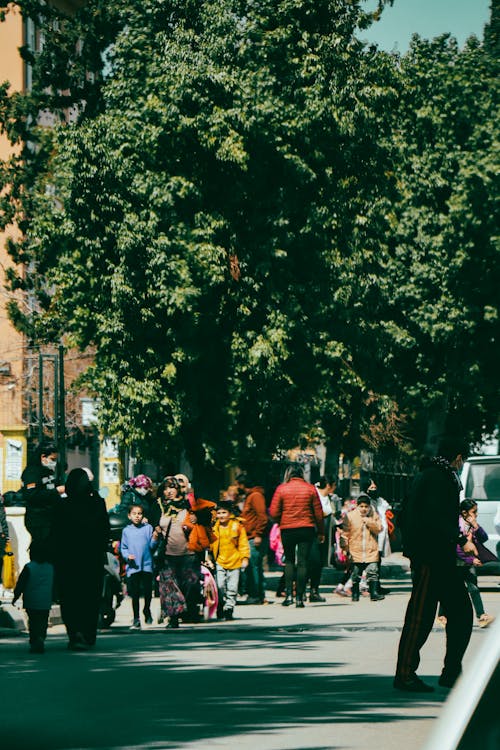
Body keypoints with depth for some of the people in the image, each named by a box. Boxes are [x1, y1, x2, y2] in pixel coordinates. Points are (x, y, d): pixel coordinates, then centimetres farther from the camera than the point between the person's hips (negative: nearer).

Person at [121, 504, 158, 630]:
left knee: (148, 591, 3)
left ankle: (147, 610, 30)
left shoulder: (148, 528, 2)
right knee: (135, 593, 1)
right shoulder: (126, 531, 5)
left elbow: (151, 546, 2)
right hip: (133, 566, 0)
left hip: (147, 564, 0)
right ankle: (136, 619, 7)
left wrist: (155, 539, -17)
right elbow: (123, 548, 9)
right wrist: (127, 556, -9)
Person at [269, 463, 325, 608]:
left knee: (289, 561, 13)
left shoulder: (281, 489, -3)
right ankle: (299, 597, 1)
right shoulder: (310, 489, 0)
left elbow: (273, 513, -3)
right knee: (303, 562, 3)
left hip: (287, 530, 0)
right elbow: (318, 512, 3)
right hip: (307, 529, 0)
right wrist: (321, 532, 13)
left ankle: (289, 594, 0)